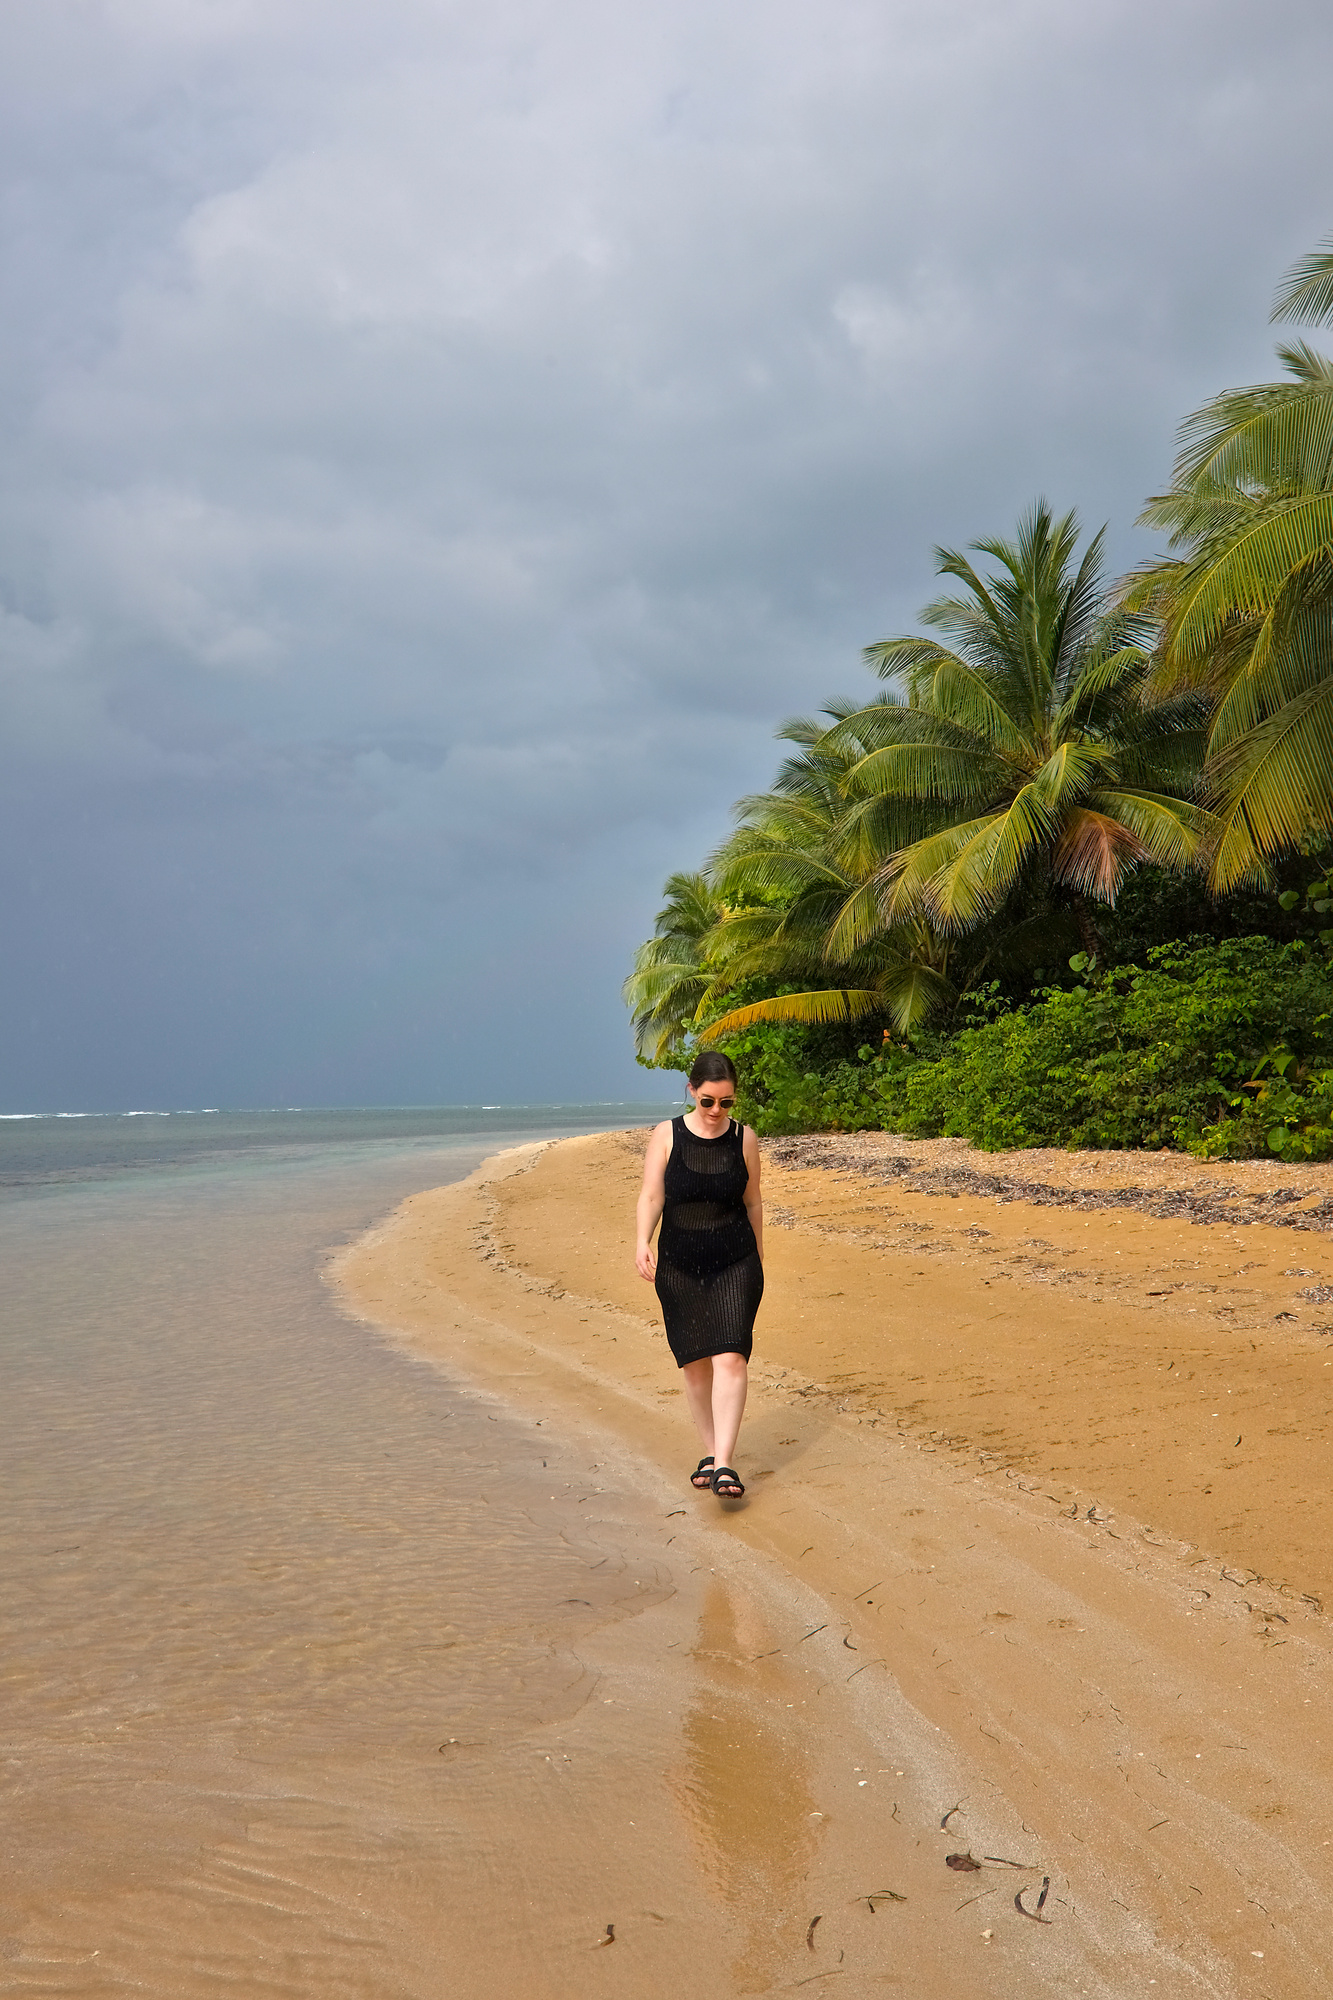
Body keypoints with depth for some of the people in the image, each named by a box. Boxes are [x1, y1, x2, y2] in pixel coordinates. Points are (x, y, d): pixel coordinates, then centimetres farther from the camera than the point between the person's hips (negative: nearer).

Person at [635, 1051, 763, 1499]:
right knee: (693, 1361, 7)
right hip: (679, 1264, 1)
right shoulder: (667, 1135, -2)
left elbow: (752, 1203, 10)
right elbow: (651, 1196, -6)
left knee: (731, 1358, -13)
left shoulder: (744, 1139, 1)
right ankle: (709, 1452, 23)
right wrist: (642, 1243, -22)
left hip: (735, 1262, -1)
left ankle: (724, 1464, -14)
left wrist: (759, 1259, 17)